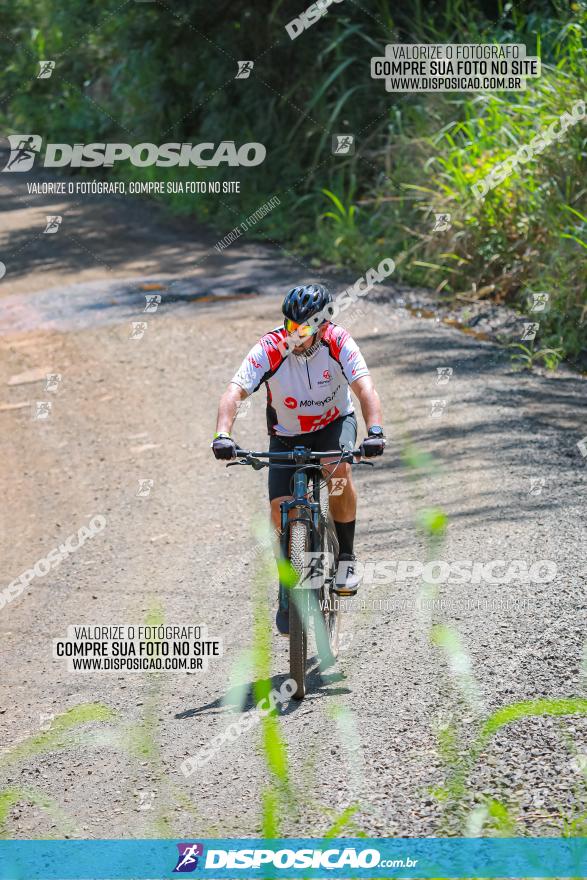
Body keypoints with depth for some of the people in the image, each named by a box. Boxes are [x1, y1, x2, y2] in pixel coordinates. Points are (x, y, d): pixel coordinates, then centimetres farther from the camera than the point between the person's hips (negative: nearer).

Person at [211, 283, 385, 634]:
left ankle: (346, 556, -12)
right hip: (287, 436, 1)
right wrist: (223, 435, -51)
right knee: (281, 509, -14)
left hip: (333, 424, -1)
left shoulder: (338, 343, -24)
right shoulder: (270, 349, -26)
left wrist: (375, 430, -52)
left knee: (339, 471, -33)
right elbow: (235, 391, -34)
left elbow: (365, 388, -34)